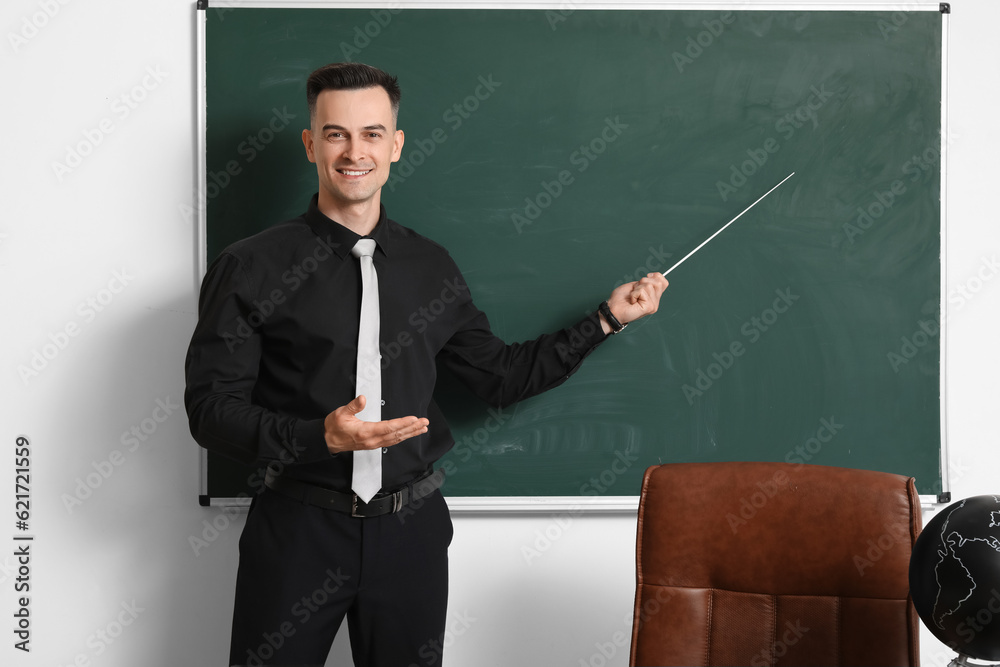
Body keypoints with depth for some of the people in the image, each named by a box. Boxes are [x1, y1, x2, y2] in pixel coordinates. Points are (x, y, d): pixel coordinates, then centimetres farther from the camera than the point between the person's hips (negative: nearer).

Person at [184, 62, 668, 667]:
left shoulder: (431, 267, 8)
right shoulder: (250, 269, -5)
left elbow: (501, 377, 15)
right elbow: (210, 407, -9)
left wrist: (608, 318, 10)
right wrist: (321, 436, -24)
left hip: (410, 531, 3)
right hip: (298, 529, -3)